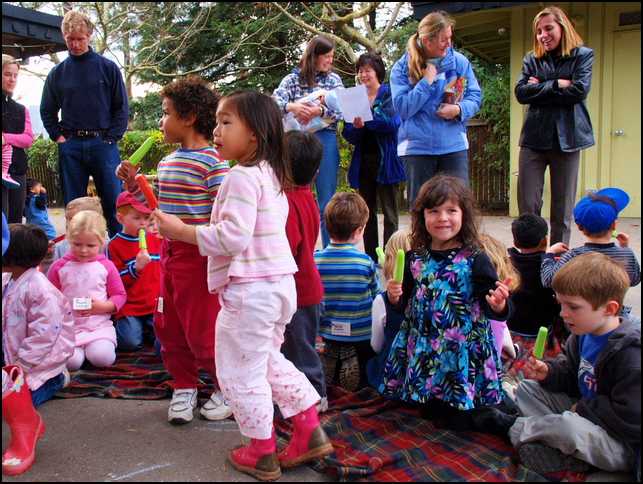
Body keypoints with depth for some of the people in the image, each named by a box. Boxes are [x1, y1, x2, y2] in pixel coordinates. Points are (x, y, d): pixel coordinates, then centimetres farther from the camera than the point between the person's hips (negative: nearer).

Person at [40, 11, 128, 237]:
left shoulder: (108, 68, 4)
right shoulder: (57, 73, 10)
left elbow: (121, 107, 3)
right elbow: (47, 111, 17)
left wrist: (111, 137, -5)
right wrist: (58, 137, 4)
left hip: (102, 143, -2)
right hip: (70, 146, 3)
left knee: (113, 201, -3)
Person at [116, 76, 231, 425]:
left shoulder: (212, 161, -13)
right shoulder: (167, 162, 12)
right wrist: (134, 185, 10)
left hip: (199, 255, -8)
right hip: (169, 252, 8)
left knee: (202, 329, 1)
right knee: (168, 326, 14)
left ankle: (226, 388, 21)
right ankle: (184, 386, 30)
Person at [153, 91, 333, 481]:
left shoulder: (242, 175, -18)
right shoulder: (271, 174, 14)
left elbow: (233, 236, -26)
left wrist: (183, 231, -17)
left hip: (249, 291, -10)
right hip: (278, 284, 10)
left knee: (241, 371, 6)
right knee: (269, 361, 24)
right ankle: (310, 432, 26)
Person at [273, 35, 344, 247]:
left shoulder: (334, 79, 9)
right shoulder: (293, 78, 5)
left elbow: (340, 111, -1)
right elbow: (274, 102, -7)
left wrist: (320, 111, -20)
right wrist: (291, 106, -27)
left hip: (325, 140, 1)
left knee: (327, 202, 3)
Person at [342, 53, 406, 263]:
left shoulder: (389, 94, -1)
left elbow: (393, 122, -17)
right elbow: (348, 135, 6)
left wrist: (366, 119, -26)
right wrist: (355, 127, -16)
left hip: (385, 161, -5)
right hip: (364, 162, 5)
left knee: (389, 213, -2)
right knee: (367, 213, 10)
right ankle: (371, 259, 18)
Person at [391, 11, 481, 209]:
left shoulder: (459, 61, 2)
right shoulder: (402, 67, -3)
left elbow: (475, 97, 4)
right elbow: (402, 108, -11)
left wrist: (459, 109, -17)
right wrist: (426, 82, -15)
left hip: (454, 145, 1)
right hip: (417, 147, -1)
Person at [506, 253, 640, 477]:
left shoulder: (631, 355, -28)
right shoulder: (584, 333, -1)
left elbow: (631, 419, -29)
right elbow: (570, 372, 13)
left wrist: (583, 408, -18)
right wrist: (548, 373, -8)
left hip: (622, 444, -9)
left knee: (568, 426, -38)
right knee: (526, 389, 7)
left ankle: (519, 428, -6)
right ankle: (565, 454, -13)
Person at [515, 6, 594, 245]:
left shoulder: (583, 55, 6)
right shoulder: (531, 59, 12)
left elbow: (579, 91, -9)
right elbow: (521, 92, -3)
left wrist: (540, 89, -4)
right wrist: (556, 85, -8)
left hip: (567, 138, -1)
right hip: (534, 137, 2)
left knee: (563, 208, 4)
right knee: (527, 206, -3)